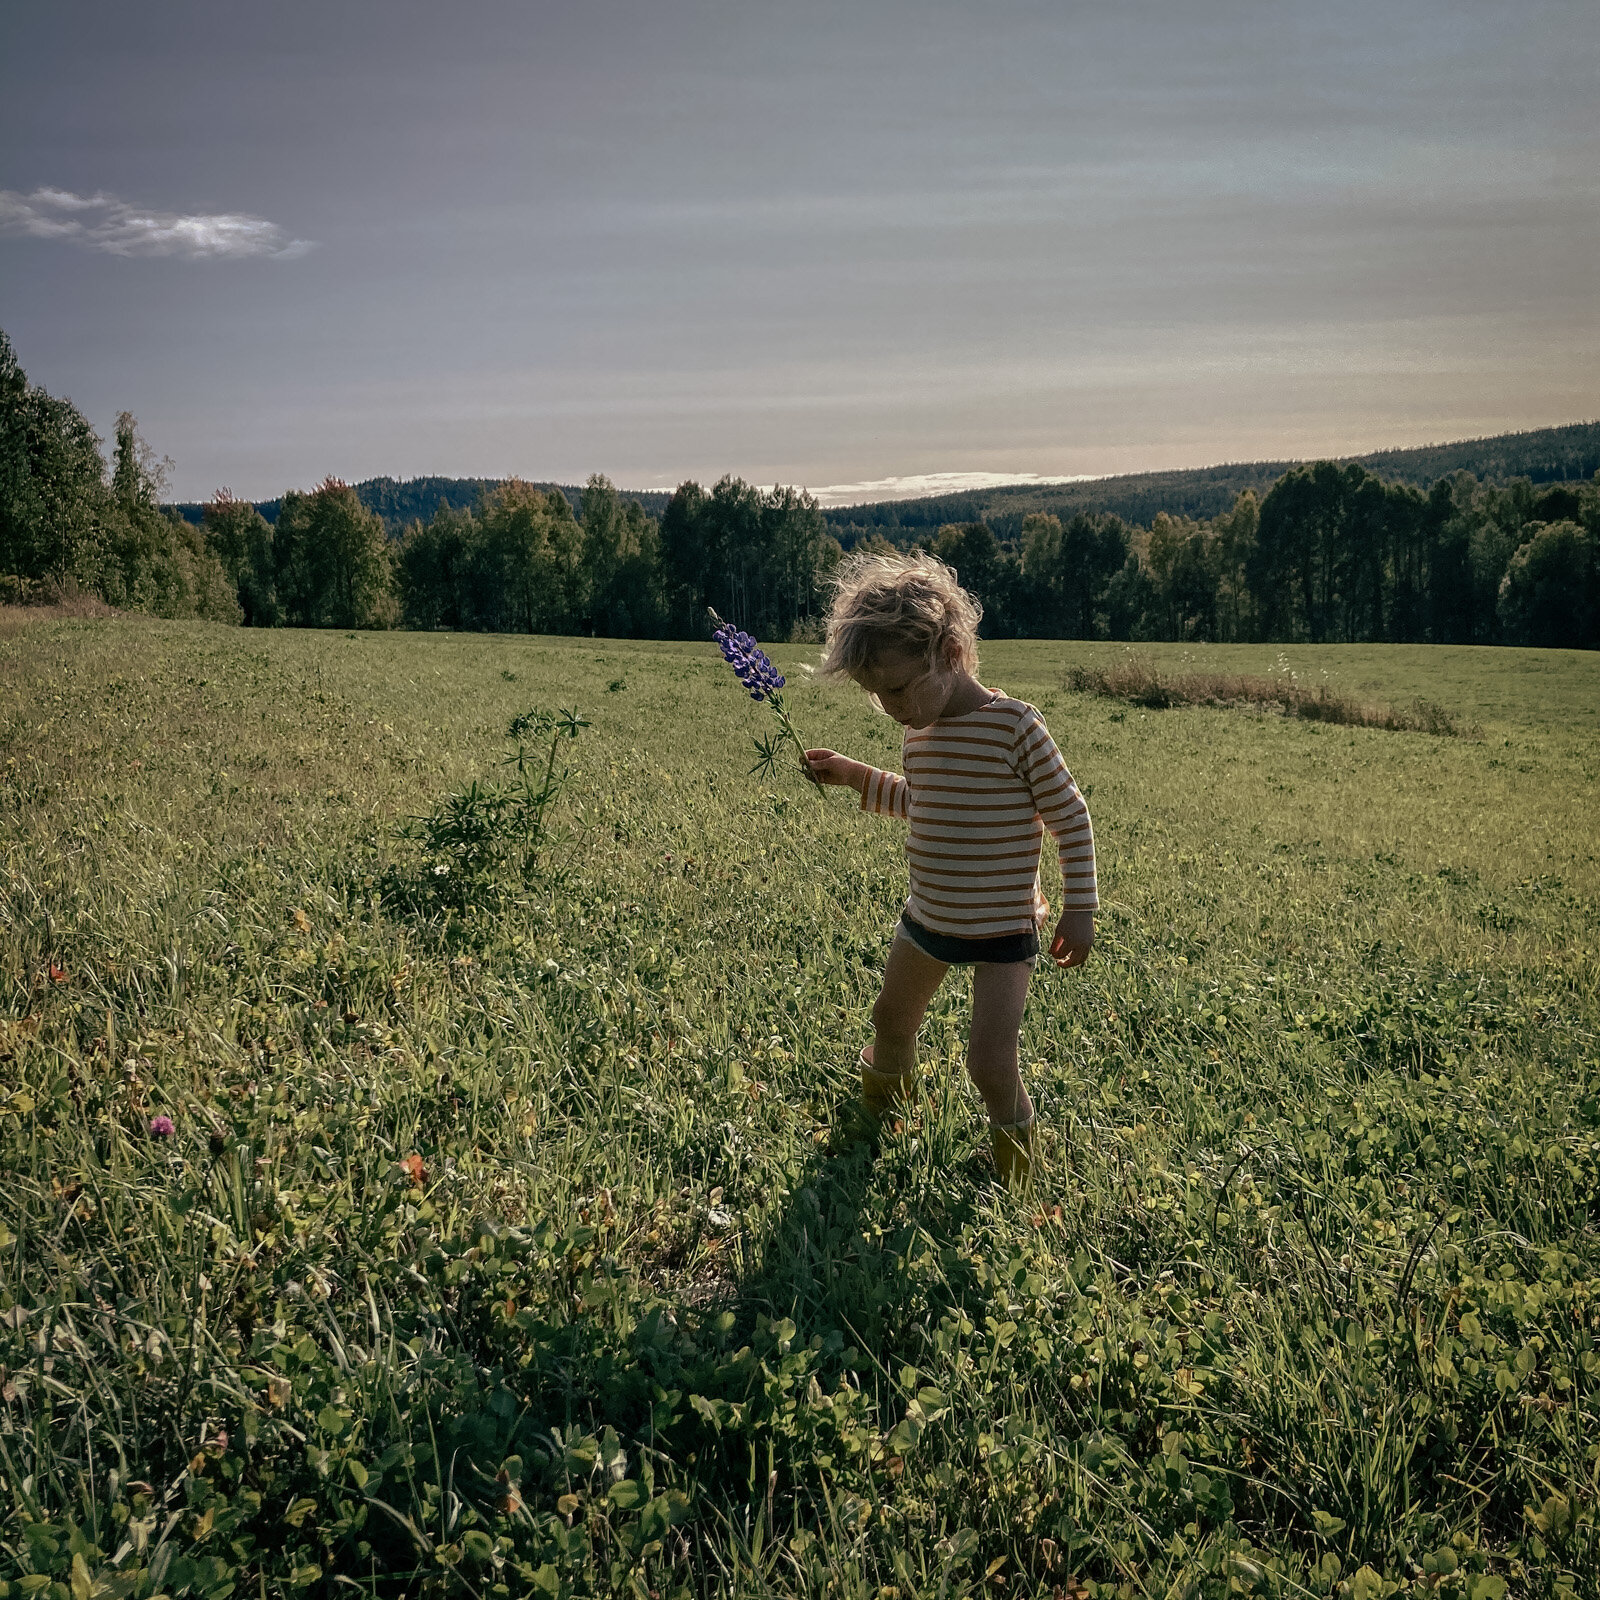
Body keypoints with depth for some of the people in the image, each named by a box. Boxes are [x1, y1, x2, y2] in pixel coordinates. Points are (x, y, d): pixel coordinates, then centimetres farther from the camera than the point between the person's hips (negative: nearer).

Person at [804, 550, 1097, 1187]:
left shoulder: (1015, 726, -21)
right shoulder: (920, 733, 0)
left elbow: (1070, 817, -14)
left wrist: (1079, 909, -13)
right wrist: (854, 775, 10)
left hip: (1003, 929, -7)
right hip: (928, 919, 7)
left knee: (989, 1062, -8)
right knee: (891, 1018, 23)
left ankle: (1013, 1138, 24)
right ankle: (881, 1098, 54)